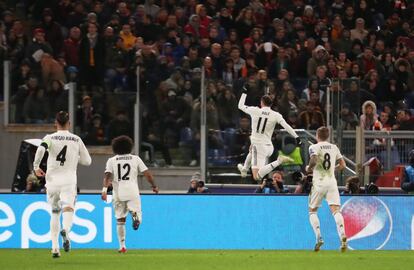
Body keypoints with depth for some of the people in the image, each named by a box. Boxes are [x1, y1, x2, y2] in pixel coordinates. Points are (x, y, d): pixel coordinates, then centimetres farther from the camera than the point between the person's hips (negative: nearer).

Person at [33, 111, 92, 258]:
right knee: (68, 209, -16)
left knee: (55, 213, 17)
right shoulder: (77, 140, 9)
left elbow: (41, 149, -19)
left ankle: (55, 247, 15)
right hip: (69, 181, -1)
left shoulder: (50, 138, 2)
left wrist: (36, 167, -7)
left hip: (52, 180, 1)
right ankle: (65, 230, -50)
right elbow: (87, 161, 14)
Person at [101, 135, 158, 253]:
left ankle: (122, 246, 6)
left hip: (118, 194, 1)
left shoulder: (111, 160, 9)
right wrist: (154, 186, 18)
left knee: (120, 221, 12)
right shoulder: (135, 159, 9)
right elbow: (147, 174, 6)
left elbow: (108, 176, -6)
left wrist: (104, 189, -15)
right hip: (133, 192, -1)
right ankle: (135, 214, -37)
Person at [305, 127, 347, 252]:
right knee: (336, 210, -6)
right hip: (332, 181, 3)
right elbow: (342, 165, 14)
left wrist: (308, 169, 0)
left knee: (312, 211, 11)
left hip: (319, 182, -3)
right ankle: (342, 236, -28)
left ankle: (319, 237, -7)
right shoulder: (334, 147, 13)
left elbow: (314, 160, -19)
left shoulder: (314, 147, -1)